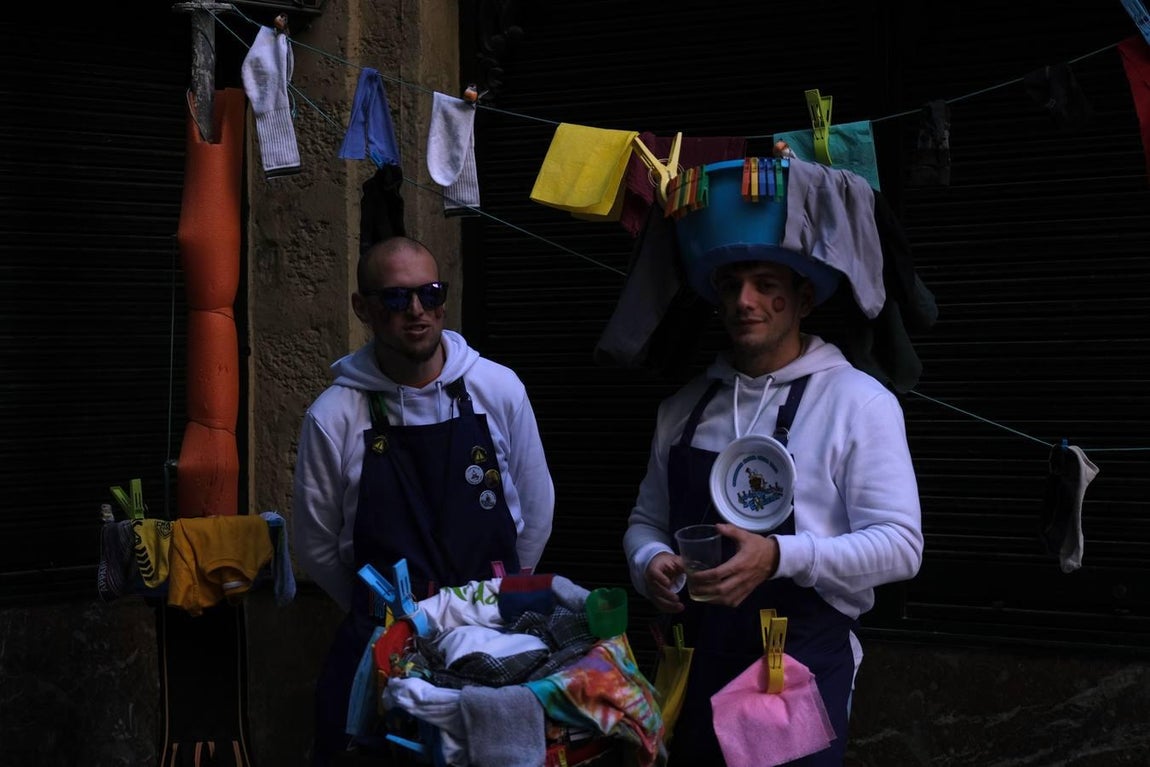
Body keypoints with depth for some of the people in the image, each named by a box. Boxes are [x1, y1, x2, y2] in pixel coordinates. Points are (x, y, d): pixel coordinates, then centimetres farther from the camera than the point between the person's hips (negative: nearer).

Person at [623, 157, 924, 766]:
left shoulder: (858, 402, -6)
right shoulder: (684, 407, 11)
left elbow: (899, 545, -11)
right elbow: (646, 520, 17)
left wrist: (778, 556, -24)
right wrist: (650, 562, -7)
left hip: (802, 665, -4)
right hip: (693, 662, 5)